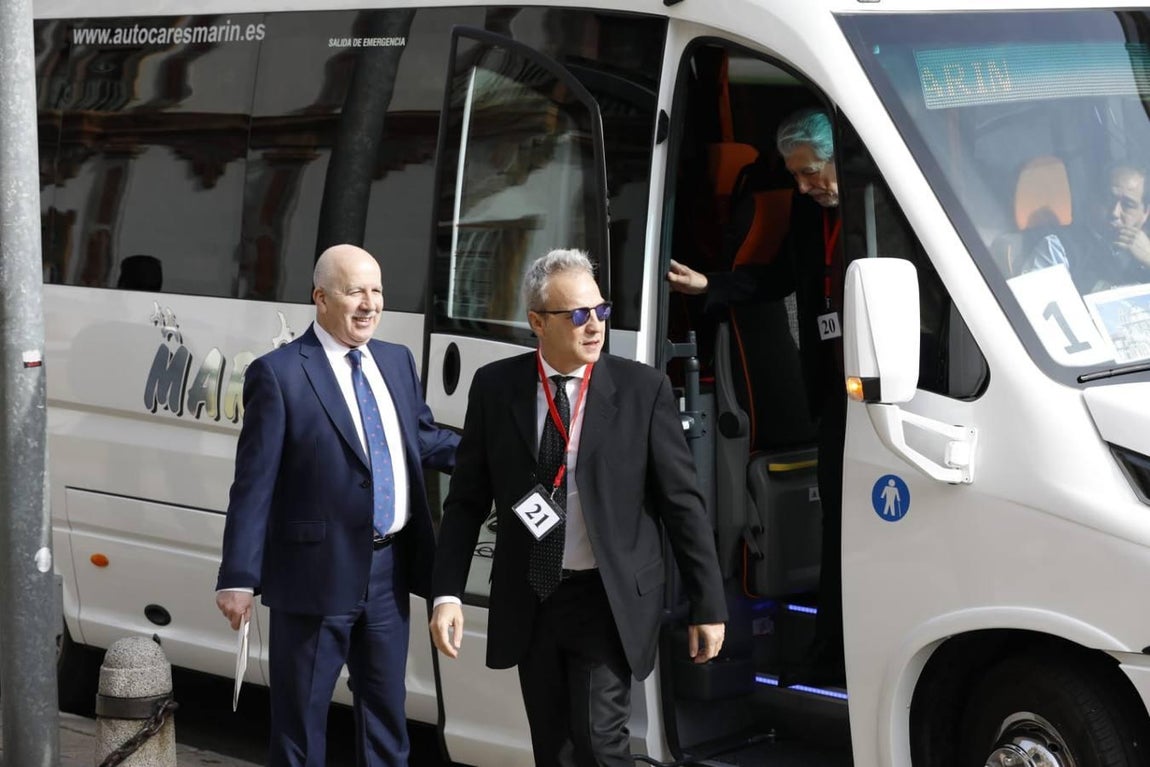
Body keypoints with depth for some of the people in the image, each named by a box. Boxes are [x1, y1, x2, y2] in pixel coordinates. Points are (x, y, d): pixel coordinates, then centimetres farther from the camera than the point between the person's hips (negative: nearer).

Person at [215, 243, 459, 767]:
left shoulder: (397, 362, 8)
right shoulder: (278, 374, -11)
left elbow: (423, 440, 18)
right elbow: (254, 483, -13)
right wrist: (239, 578, -15)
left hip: (390, 568, 6)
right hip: (318, 573, -6)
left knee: (386, 710, 18)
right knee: (301, 717, 7)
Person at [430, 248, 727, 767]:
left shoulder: (643, 389, -7)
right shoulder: (496, 387, -1)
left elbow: (682, 503, -4)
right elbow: (466, 499, 4)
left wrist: (708, 606, -4)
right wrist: (447, 593, -5)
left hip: (608, 600, -3)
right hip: (528, 602, 3)